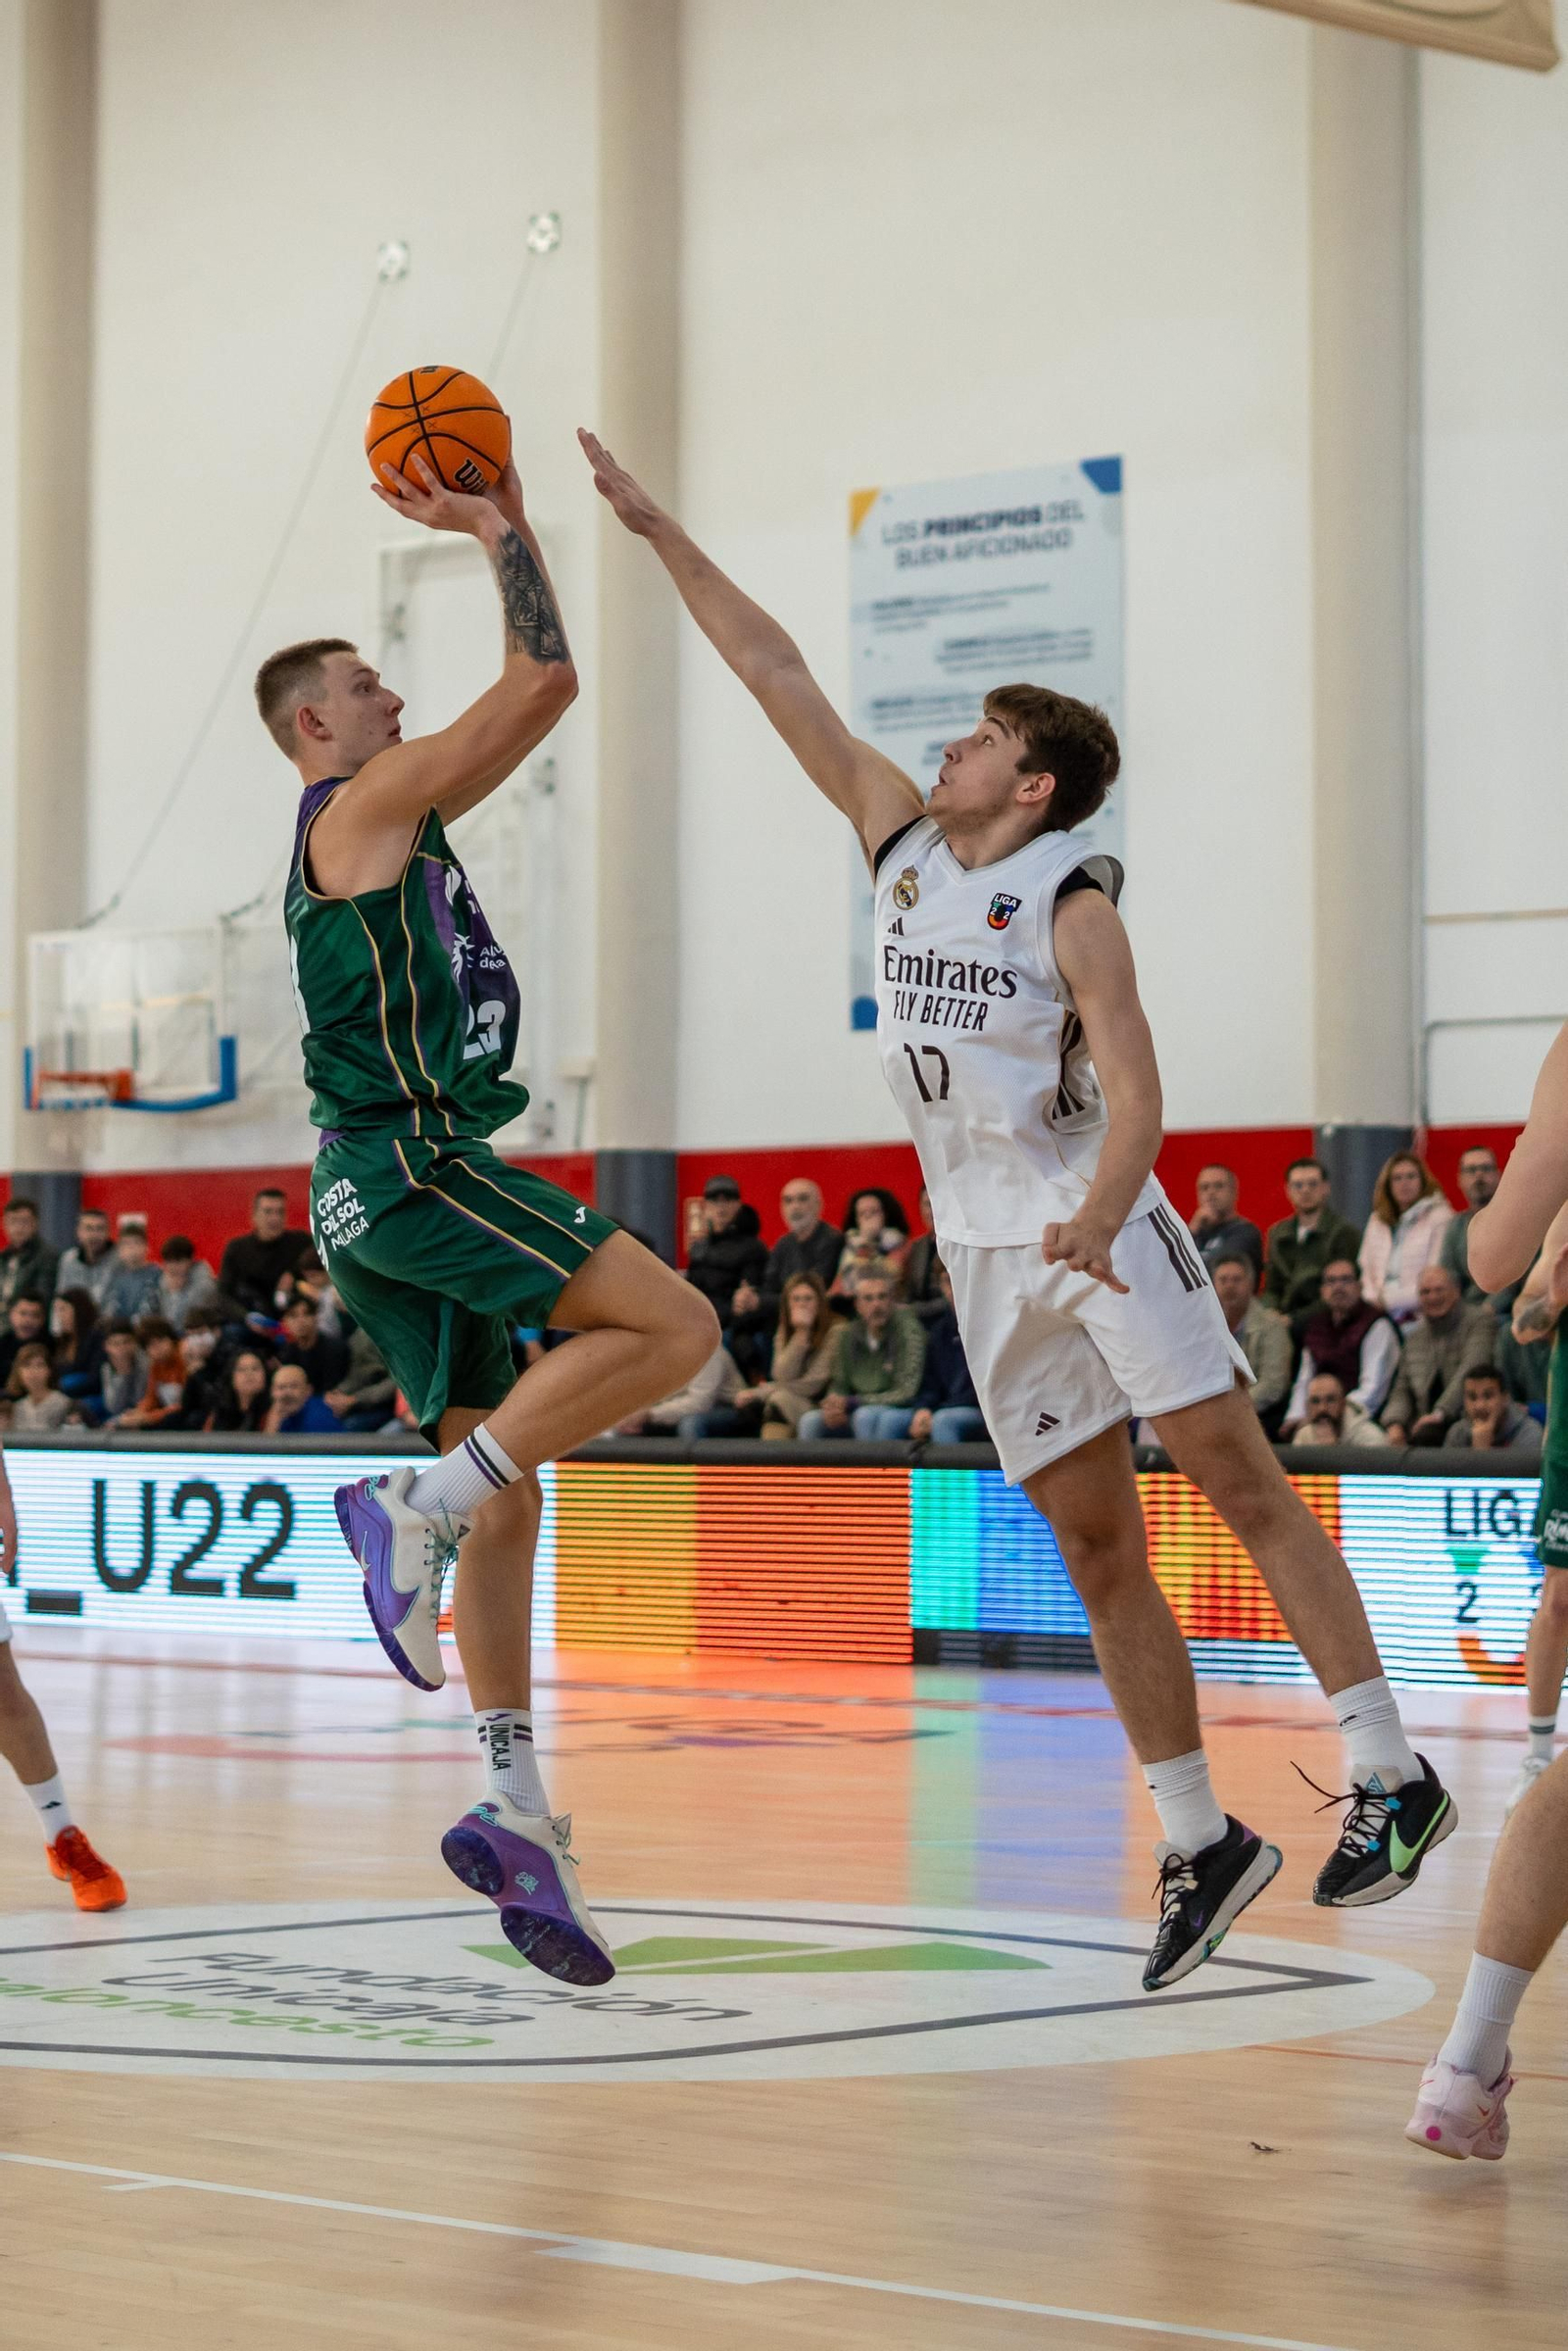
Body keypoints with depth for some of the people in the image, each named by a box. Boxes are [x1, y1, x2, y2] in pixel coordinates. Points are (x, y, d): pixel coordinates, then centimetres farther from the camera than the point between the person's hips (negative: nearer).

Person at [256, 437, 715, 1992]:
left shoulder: (376, 830, 24)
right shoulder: (362, 801, -4)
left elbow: (521, 711, 30)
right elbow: (544, 681, -9)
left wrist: (498, 529, 27)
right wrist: (499, 533, 3)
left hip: (387, 1193, 10)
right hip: (409, 1159, -10)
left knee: (507, 1494, 7)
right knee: (671, 1325, -18)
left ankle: (514, 1808, 3)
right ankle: (413, 1504, -19)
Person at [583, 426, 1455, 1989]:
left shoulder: (1069, 898, -8)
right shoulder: (902, 838, 9)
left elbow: (1133, 1091, -17)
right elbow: (775, 672, 10)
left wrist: (1098, 1218, -35)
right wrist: (656, 530, 10)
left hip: (1096, 1223, -6)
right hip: (985, 1249, 6)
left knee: (1238, 1477, -11)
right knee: (1095, 1546, 4)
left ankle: (1388, 1777, -11)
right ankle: (1198, 1844, 8)